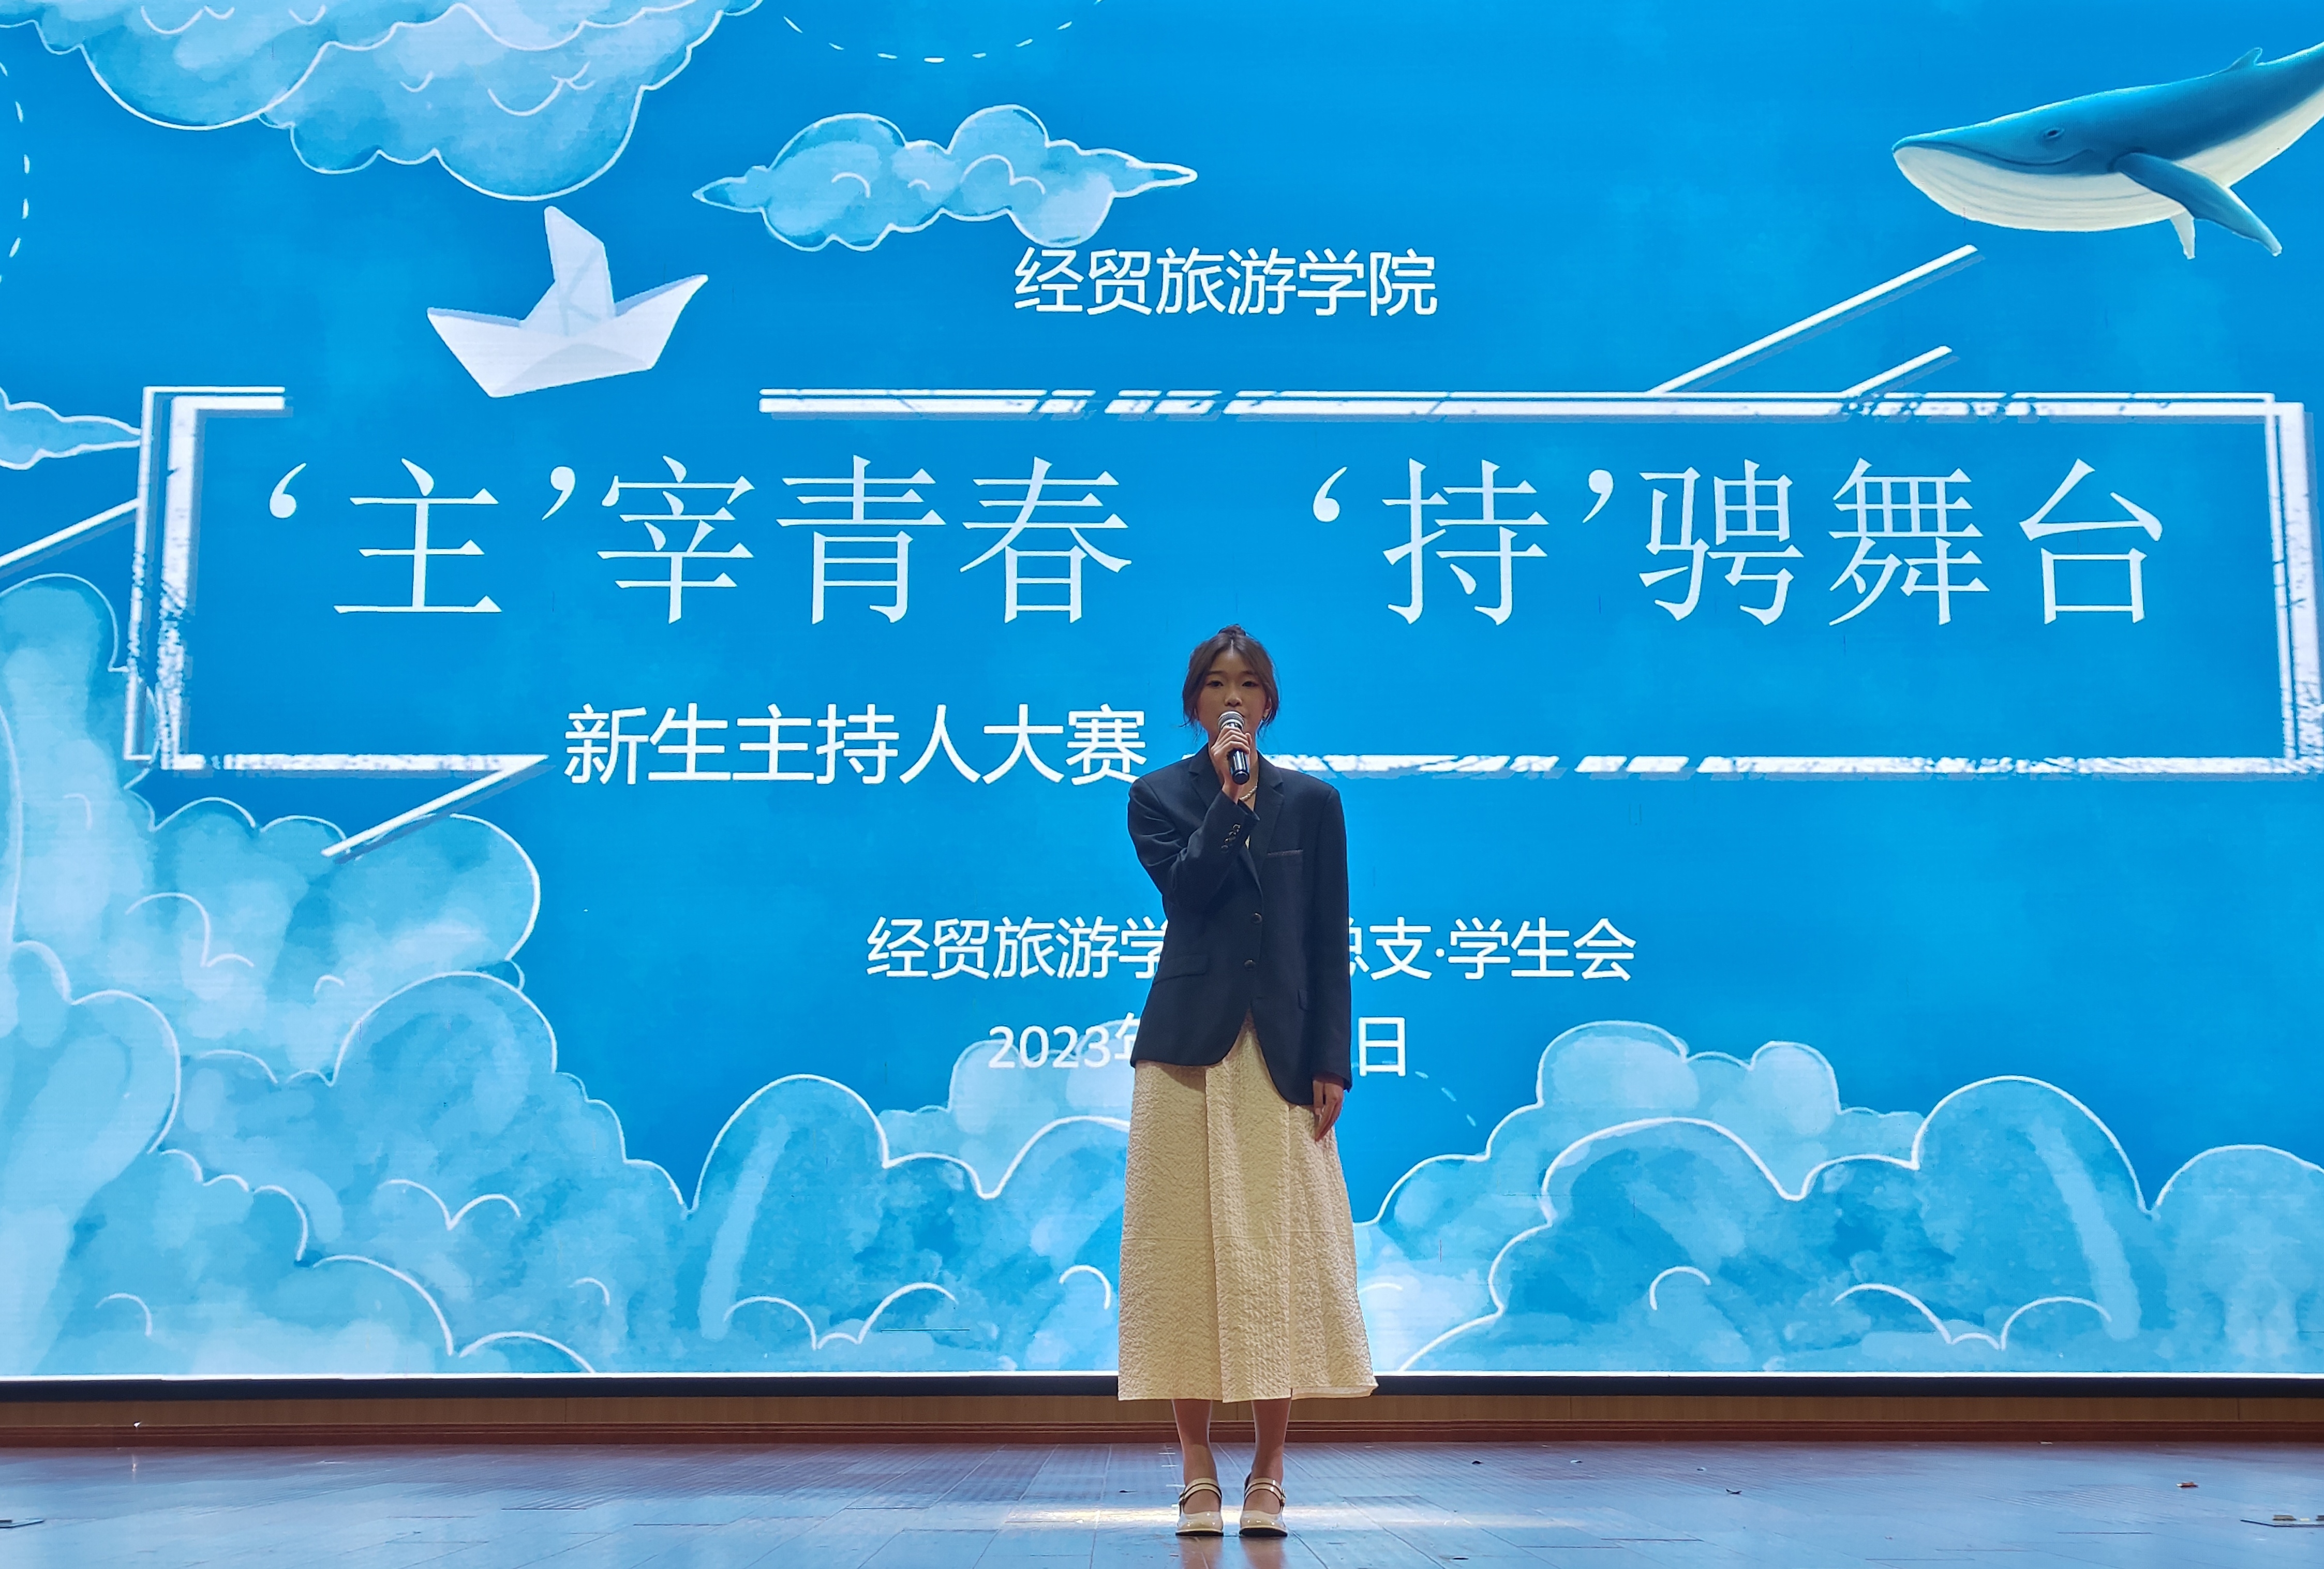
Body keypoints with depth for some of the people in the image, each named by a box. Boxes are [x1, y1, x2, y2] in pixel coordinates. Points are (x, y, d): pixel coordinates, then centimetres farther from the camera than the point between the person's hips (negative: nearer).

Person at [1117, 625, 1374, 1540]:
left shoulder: (1311, 803, 11)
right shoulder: (1158, 797, 9)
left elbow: (1329, 943, 7)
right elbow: (1186, 885, -10)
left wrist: (1330, 1061, -1)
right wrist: (1231, 796, -10)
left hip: (1282, 1052, 1)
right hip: (1190, 1050, -1)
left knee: (1281, 1252, -2)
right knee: (1188, 1248, -1)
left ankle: (1269, 1474, 7)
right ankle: (1198, 1474, 7)